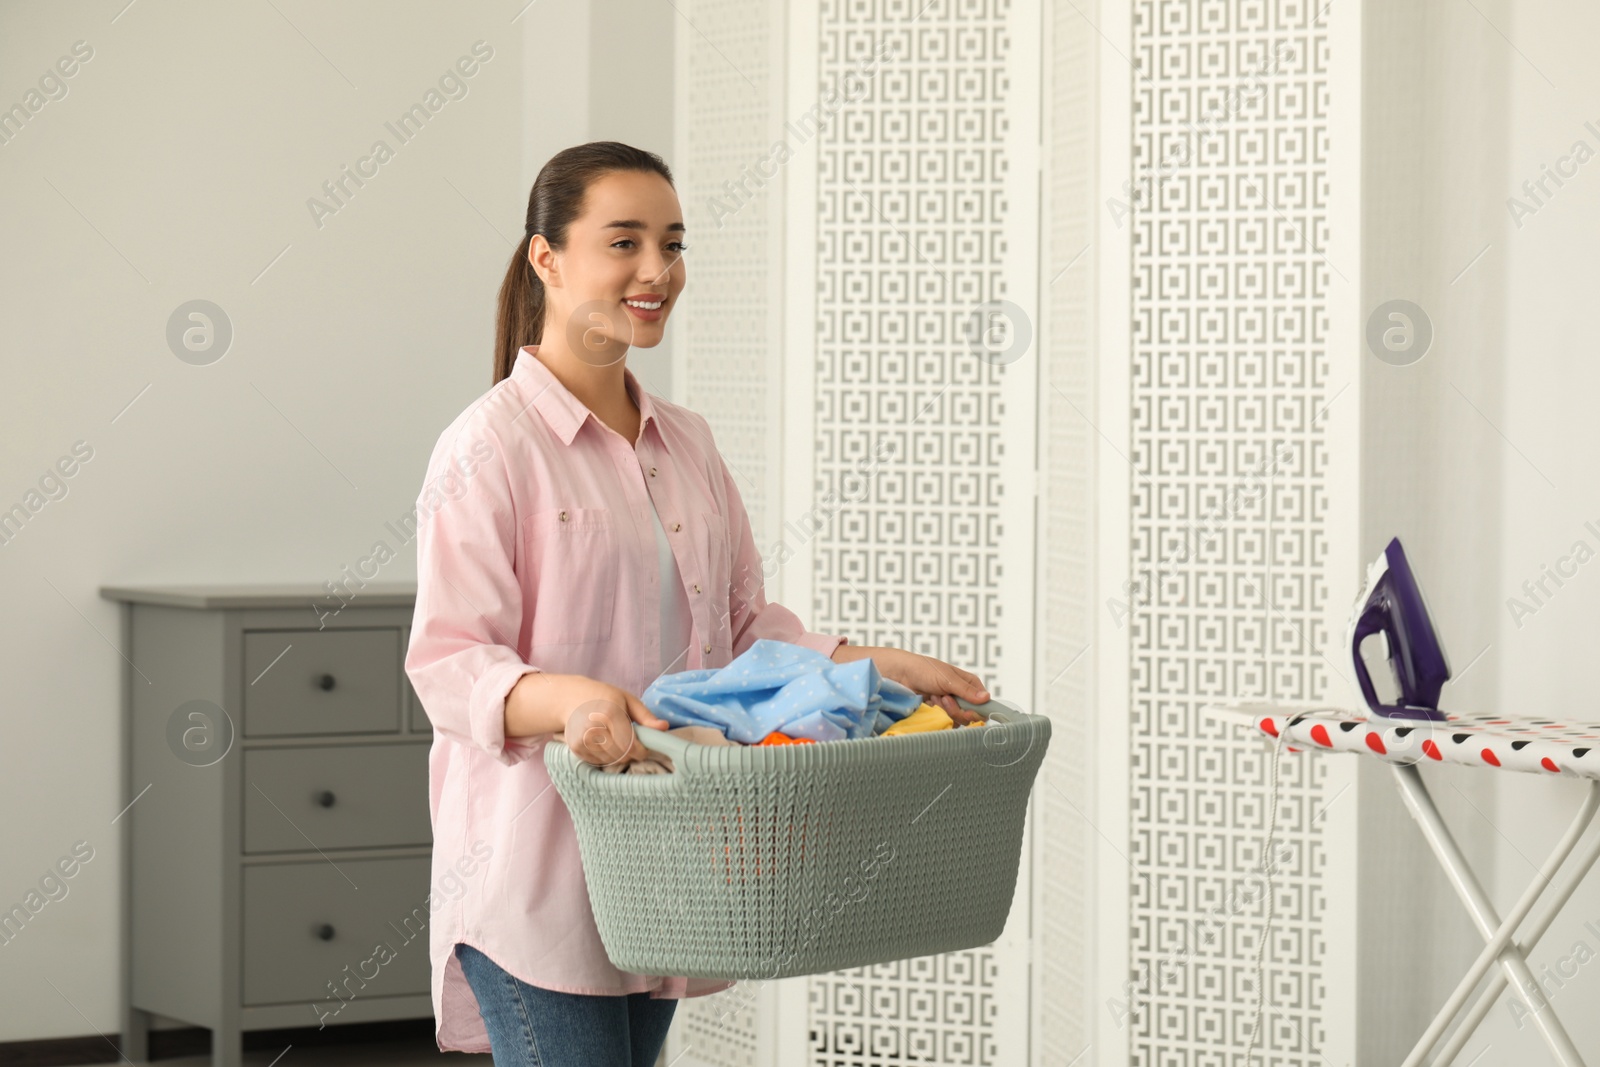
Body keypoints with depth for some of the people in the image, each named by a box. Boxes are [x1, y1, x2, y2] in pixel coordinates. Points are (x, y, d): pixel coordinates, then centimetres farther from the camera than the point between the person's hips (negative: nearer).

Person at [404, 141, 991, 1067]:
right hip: (535, 879, -7)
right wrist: (566, 699, -33)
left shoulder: (687, 444, 15)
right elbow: (447, 665, -14)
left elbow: (746, 625, 17)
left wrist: (881, 666, 2)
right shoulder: (490, 449, -8)